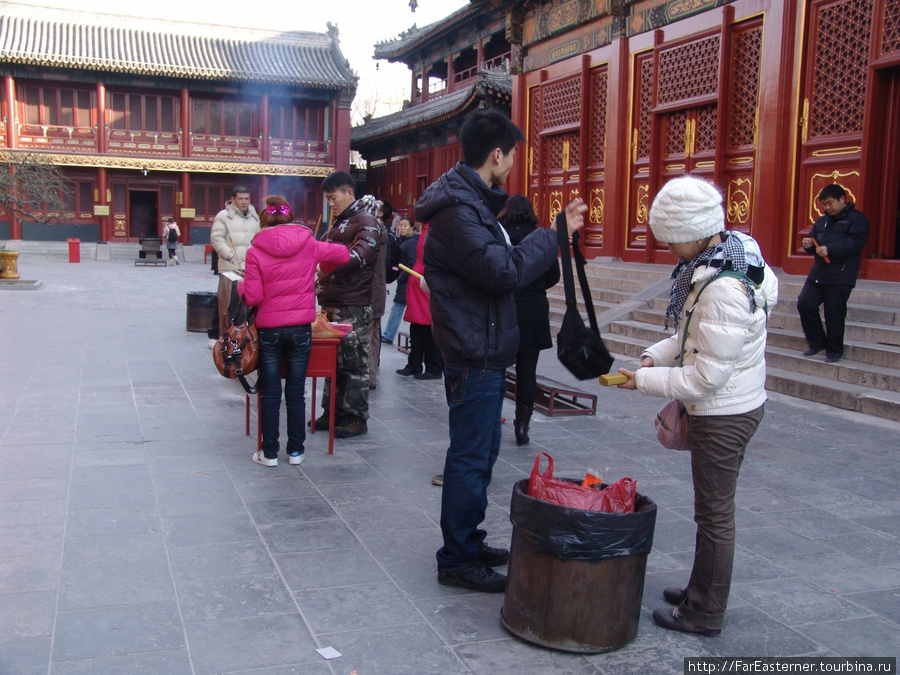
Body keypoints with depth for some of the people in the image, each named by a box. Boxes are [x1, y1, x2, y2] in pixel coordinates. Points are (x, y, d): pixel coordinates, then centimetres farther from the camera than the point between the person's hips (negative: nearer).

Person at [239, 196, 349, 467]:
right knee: (296, 392, 10)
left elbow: (252, 297, -10)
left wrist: (241, 285, 10)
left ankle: (269, 453, 13)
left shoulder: (255, 252, -7)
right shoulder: (309, 246, 0)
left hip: (268, 330, -1)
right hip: (301, 330, 2)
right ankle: (295, 450, 17)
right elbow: (344, 254, 12)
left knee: (270, 394, 7)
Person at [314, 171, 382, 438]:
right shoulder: (339, 222, 22)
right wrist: (321, 285, 17)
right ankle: (333, 413, 21)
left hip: (353, 306, -9)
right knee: (334, 360, 13)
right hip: (331, 302, 9)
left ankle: (357, 418, 4)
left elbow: (359, 255, -23)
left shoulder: (366, 221, -7)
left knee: (353, 362, -4)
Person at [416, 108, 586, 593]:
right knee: (471, 458, -2)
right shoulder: (457, 208, -19)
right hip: (473, 355, -11)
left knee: (480, 452, 18)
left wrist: (553, 232, 16)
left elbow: (501, 261, 22)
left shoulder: (471, 201, 15)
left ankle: (469, 543, 31)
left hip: (484, 351, 11)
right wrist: (556, 233, -19)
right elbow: (504, 271, -26)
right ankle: (456, 561, 9)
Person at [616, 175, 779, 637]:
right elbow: (694, 336, 14)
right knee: (712, 508, 21)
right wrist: (657, 356, 1)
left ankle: (705, 614, 21)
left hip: (725, 415, -10)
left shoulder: (724, 290, -29)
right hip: (730, 404, 10)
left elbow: (707, 376, -25)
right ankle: (701, 591, 38)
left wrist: (646, 381, -16)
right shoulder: (722, 256, 3)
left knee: (714, 514, 5)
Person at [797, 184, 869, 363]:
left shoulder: (857, 219, -3)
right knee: (804, 304, -3)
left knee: (834, 314, -4)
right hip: (818, 273, 7)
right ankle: (817, 342, 13)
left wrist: (829, 249, -27)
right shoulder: (822, 221, 20)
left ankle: (834, 350, 12)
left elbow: (856, 242, -17)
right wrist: (808, 244, 0)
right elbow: (813, 239, 25)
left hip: (841, 276, -7)